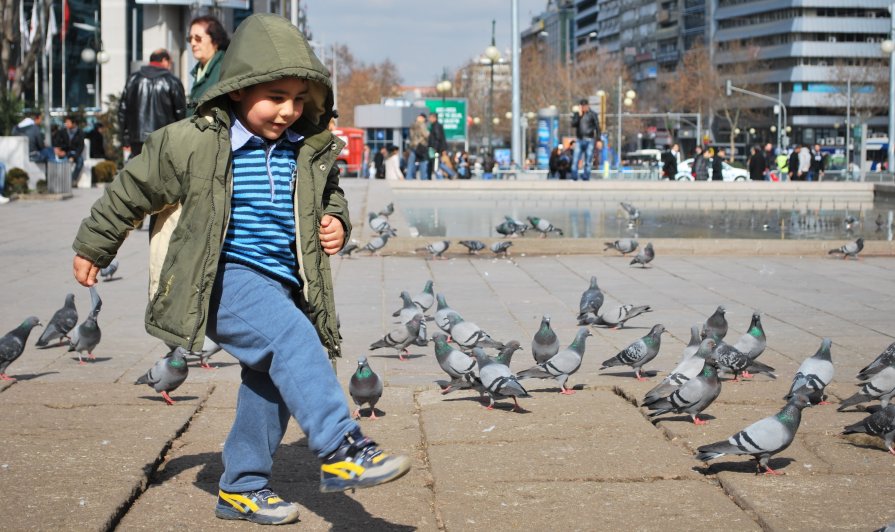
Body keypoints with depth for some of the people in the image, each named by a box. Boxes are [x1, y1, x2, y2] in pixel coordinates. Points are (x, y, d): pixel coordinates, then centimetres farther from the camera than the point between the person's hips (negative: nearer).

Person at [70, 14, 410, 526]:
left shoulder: (312, 152, 4)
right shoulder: (193, 144, -9)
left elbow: (330, 197, 25)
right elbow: (133, 190, 5)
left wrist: (337, 223, 0)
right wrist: (93, 247, 16)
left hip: (282, 285, 7)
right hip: (222, 280, -6)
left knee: (273, 381, 10)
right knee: (293, 339, -28)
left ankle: (242, 488, 27)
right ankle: (342, 450, -31)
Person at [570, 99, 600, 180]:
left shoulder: (592, 115, 2)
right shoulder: (576, 114, 11)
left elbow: (597, 127, 0)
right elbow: (573, 125, -4)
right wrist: (579, 115, -10)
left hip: (589, 140, -2)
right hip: (579, 140, 2)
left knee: (588, 161, -2)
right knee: (575, 160, -8)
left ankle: (586, 178, 1)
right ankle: (574, 178, -9)